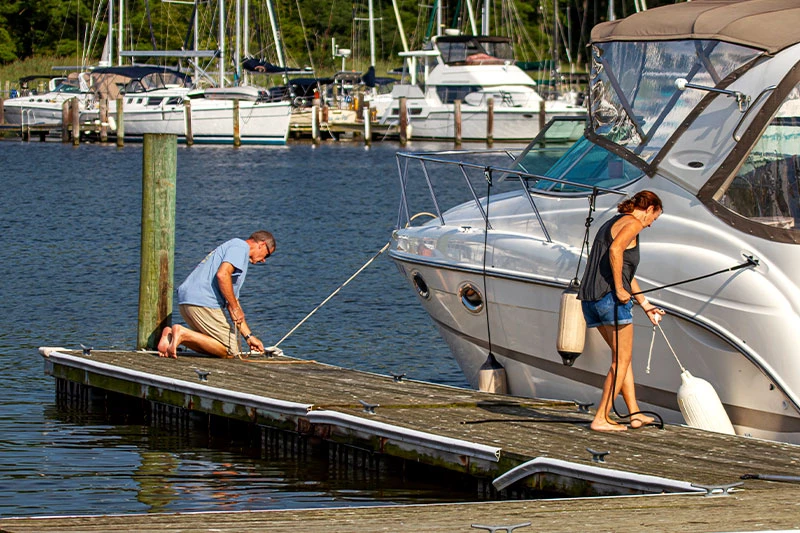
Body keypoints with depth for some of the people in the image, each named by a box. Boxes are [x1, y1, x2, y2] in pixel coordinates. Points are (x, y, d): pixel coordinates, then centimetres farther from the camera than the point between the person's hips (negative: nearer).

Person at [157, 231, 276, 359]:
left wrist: (249, 336, 29)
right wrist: (235, 308, -12)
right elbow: (222, 275, -19)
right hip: (203, 302, -10)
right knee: (229, 351, -5)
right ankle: (183, 334, -17)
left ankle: (171, 335, 1)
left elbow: (233, 300, 31)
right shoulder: (240, 246, 0)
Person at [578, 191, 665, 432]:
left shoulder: (612, 224, 27)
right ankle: (601, 418, -5)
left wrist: (645, 305, 38)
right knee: (621, 360, -1)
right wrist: (619, 288, -19)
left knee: (623, 357, 18)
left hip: (590, 298, 9)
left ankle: (635, 414, 20)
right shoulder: (633, 223, -2)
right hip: (610, 296, -9)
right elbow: (615, 249, -23)